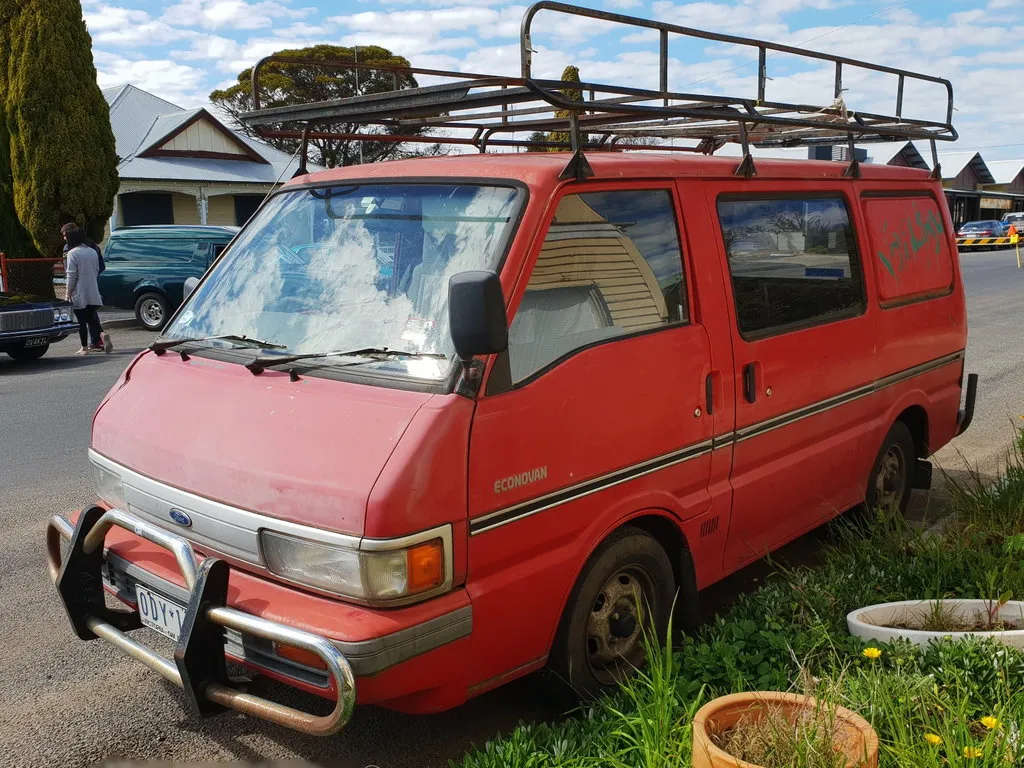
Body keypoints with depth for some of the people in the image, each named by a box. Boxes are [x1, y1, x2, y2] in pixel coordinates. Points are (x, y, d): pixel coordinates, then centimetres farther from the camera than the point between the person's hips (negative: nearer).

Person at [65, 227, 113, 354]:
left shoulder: (72, 253, -11)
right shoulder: (93, 252, 9)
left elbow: (71, 274, -13)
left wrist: (69, 291, -6)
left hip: (79, 294, -6)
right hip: (93, 293, 6)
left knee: (82, 321, 2)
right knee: (92, 318, 10)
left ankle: (84, 347, 6)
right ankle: (102, 335, -15)